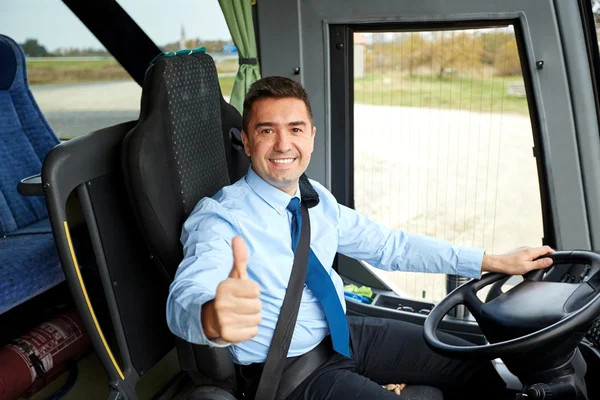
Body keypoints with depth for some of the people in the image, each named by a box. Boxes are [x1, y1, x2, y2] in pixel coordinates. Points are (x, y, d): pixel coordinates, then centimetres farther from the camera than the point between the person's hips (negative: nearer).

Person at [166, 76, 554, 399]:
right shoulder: (220, 218, -21)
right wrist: (215, 317, -65)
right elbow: (186, 298, -38)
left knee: (477, 365, 9)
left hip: (344, 333, 7)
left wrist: (497, 262, 1)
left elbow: (388, 244, 4)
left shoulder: (316, 198, -1)